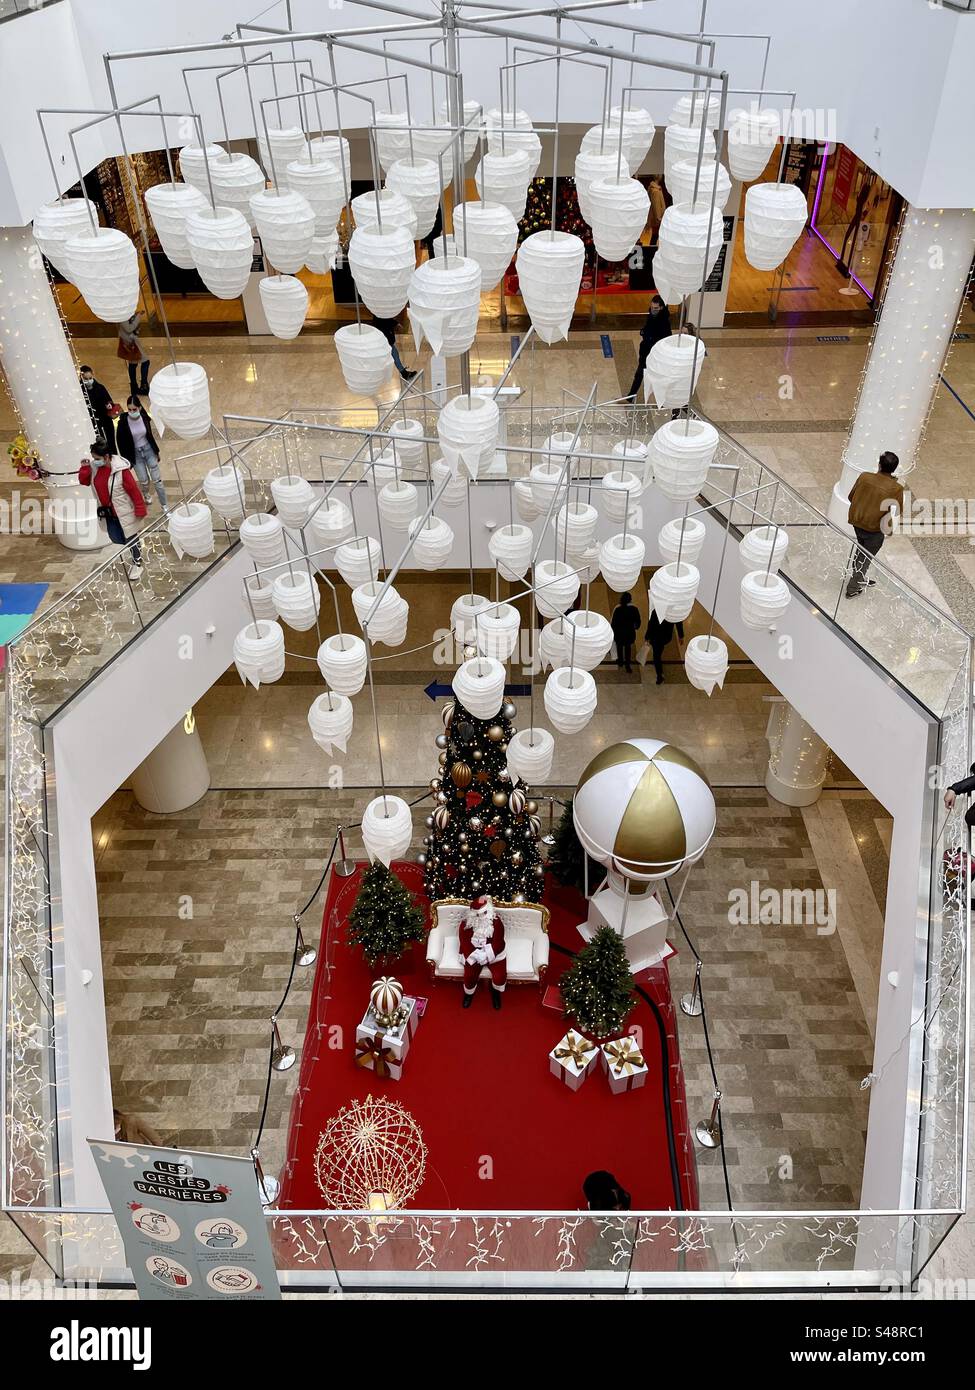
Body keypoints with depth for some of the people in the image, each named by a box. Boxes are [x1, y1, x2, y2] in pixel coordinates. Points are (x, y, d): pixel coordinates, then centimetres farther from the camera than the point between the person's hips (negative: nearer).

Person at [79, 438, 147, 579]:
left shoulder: (121, 470, -25)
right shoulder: (94, 466, -6)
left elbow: (134, 490, -20)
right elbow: (84, 482, 5)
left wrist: (140, 510, -16)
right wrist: (84, 468, -14)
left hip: (124, 512, -6)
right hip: (108, 512, 6)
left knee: (130, 538, 7)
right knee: (116, 538, 16)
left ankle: (137, 564, 27)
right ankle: (136, 550, 42)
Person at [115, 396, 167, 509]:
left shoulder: (144, 418, -11)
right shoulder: (123, 422, -19)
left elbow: (150, 435, 5)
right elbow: (120, 442, -9)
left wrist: (156, 451, 11)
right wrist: (126, 459, -7)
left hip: (148, 450, 1)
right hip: (135, 454, -1)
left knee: (157, 480, 3)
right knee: (144, 481, 7)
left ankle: (164, 505, 12)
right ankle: (146, 495, 42)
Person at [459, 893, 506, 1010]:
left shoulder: (496, 922, -13)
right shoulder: (465, 925, -11)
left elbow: (498, 942, -15)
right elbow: (465, 944, -13)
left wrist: (487, 955, -28)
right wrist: (475, 956, -29)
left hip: (494, 954, 0)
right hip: (473, 954, 0)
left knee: (500, 976, -20)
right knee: (469, 977, -21)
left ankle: (496, 992, 16)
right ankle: (469, 993, 15)